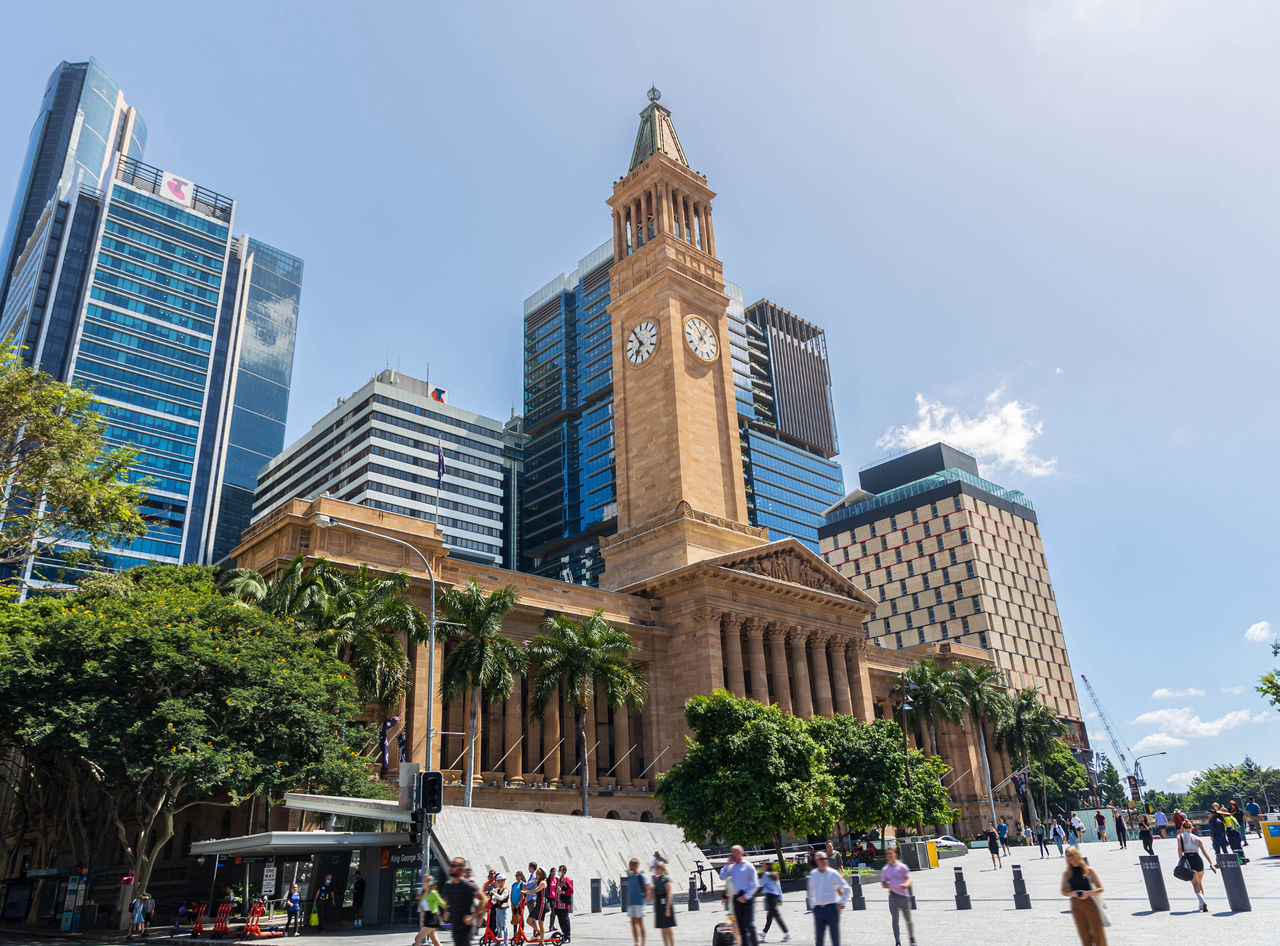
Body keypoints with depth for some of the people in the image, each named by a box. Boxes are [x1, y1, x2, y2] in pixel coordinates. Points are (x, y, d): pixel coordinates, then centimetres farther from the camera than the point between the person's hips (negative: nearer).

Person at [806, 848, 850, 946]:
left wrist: (841, 904, -4)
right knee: (818, 938, 1)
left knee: (835, 936, 2)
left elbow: (846, 888, 1)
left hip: (832, 908, -3)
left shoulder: (833, 873, -3)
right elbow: (810, 891, 21)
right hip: (818, 909, 3)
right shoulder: (813, 874, 7)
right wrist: (812, 905, 13)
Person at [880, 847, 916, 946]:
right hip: (893, 896, 1)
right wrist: (890, 886, -5)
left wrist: (906, 885, -33)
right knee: (895, 919, -9)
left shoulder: (902, 867, -1)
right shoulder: (885, 869, 8)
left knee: (908, 919, 9)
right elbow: (883, 883, 15)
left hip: (904, 895, -1)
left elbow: (910, 880, -11)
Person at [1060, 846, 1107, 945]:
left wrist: (1088, 893, -17)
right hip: (1076, 905, 2)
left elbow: (1100, 888, -2)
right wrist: (1072, 893, -14)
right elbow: (1063, 891, 6)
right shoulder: (1066, 873, 3)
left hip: (1090, 903, -2)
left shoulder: (1088, 870, -4)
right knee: (1084, 934, 6)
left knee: (1097, 932, 2)